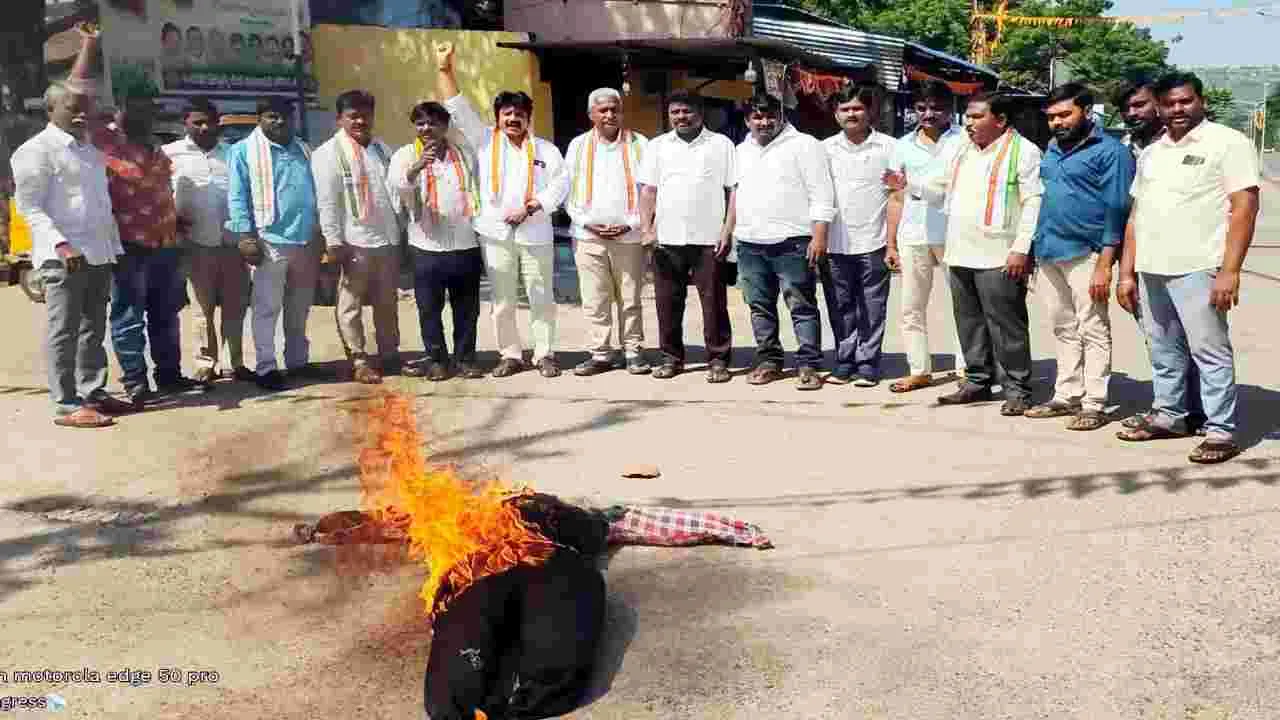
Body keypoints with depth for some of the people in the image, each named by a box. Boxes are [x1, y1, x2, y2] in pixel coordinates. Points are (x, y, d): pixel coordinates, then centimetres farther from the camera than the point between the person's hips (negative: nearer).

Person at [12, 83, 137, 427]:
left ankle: (93, 392, 21)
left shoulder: (91, 149, 19)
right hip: (64, 257, -8)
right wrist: (60, 243, -23)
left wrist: (114, 248, 17)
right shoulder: (37, 149, -6)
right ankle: (67, 404, -2)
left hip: (100, 254, 8)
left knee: (93, 329, 13)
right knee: (64, 331, -4)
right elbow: (29, 205, -12)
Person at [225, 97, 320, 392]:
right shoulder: (243, 150, 0)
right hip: (269, 241, -5)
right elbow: (237, 196, -5)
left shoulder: (303, 150, 15)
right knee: (267, 308, -2)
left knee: (299, 309, 13)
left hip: (305, 240, 5)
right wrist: (246, 235, -13)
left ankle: (298, 361, 24)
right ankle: (266, 367, 4)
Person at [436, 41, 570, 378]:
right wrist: (445, 69, -10)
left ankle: (544, 355, 16)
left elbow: (560, 185, -4)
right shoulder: (484, 141, 5)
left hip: (535, 235, -1)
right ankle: (510, 355, 18)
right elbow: (460, 109, -1)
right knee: (502, 301, 7)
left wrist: (529, 208, -15)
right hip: (496, 234, 1)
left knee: (541, 299, 6)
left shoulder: (545, 150, 4)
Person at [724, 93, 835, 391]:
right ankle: (768, 361, 20)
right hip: (749, 243, 6)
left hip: (791, 242, -6)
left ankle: (809, 365, 0)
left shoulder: (803, 145, -2)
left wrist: (819, 235, -15)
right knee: (759, 307, 10)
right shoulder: (743, 150, 18)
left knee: (802, 307, -4)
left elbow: (821, 194, -7)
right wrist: (728, 230, 20)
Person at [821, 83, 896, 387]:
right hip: (834, 245, 3)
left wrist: (892, 243, -5)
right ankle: (844, 363, 18)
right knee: (840, 310, 8)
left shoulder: (888, 147, 1)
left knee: (872, 312, 3)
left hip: (872, 246, -2)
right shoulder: (826, 148, 9)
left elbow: (895, 198, 0)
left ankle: (868, 365, 12)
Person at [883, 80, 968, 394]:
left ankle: (965, 368, 7)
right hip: (912, 235, 4)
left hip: (953, 235, -4)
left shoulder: (963, 141, 0)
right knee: (912, 307, 8)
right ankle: (919, 370, 17)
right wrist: (890, 244, 11)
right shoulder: (903, 145, 12)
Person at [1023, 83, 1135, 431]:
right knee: (1064, 331, 14)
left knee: (1093, 332, -1)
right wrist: (1032, 250, 14)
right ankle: (1066, 396, 22)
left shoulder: (1109, 151, -6)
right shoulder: (1052, 149, 16)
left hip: (1084, 254, -7)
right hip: (1048, 253, 7)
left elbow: (1117, 210, -10)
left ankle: (1094, 404, 4)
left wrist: (1105, 264, -16)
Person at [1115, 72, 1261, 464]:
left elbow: (1244, 208, -8)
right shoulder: (1150, 153, 17)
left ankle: (1221, 432, 2)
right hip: (1151, 269, 6)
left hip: (1198, 268, -6)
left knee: (1209, 351, -4)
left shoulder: (1227, 142, -2)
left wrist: (1230, 270, -16)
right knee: (1164, 351, 14)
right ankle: (1168, 416, 27)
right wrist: (1127, 272, 12)